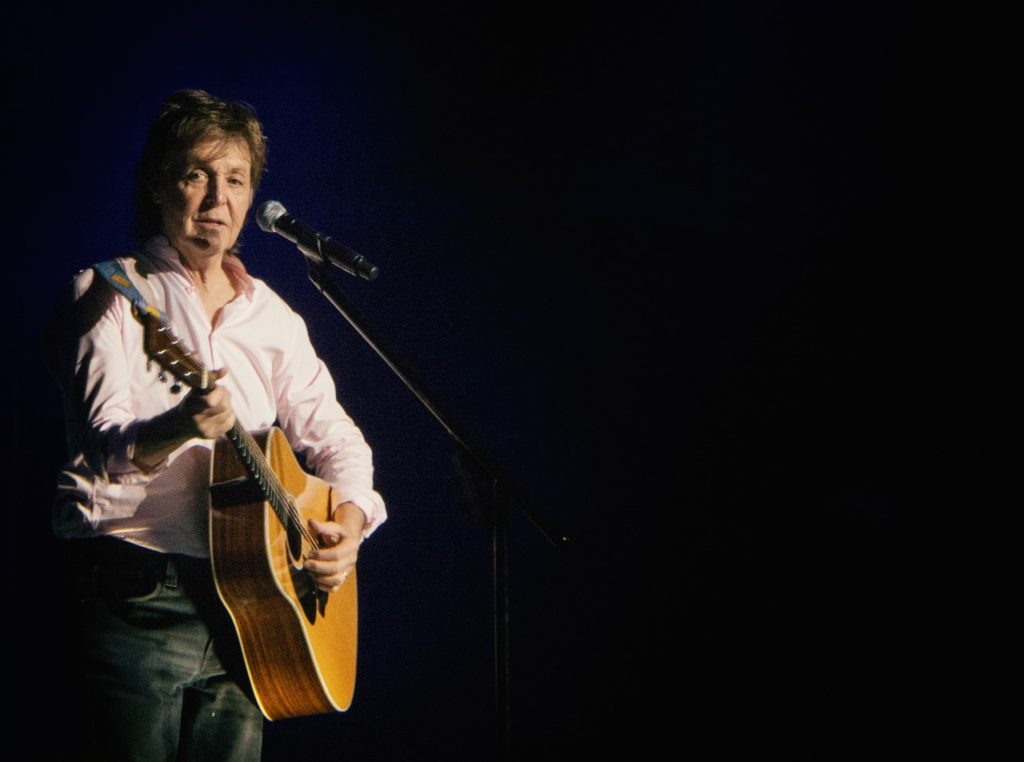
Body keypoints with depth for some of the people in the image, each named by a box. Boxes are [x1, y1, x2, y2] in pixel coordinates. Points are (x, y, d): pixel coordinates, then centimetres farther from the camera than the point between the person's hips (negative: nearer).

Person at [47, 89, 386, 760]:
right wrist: (180, 428, -35)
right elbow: (104, 449, -14)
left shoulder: (270, 315, 15)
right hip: (138, 598, -5)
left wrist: (348, 523, 0)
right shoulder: (110, 296, -1)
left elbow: (335, 436, 19)